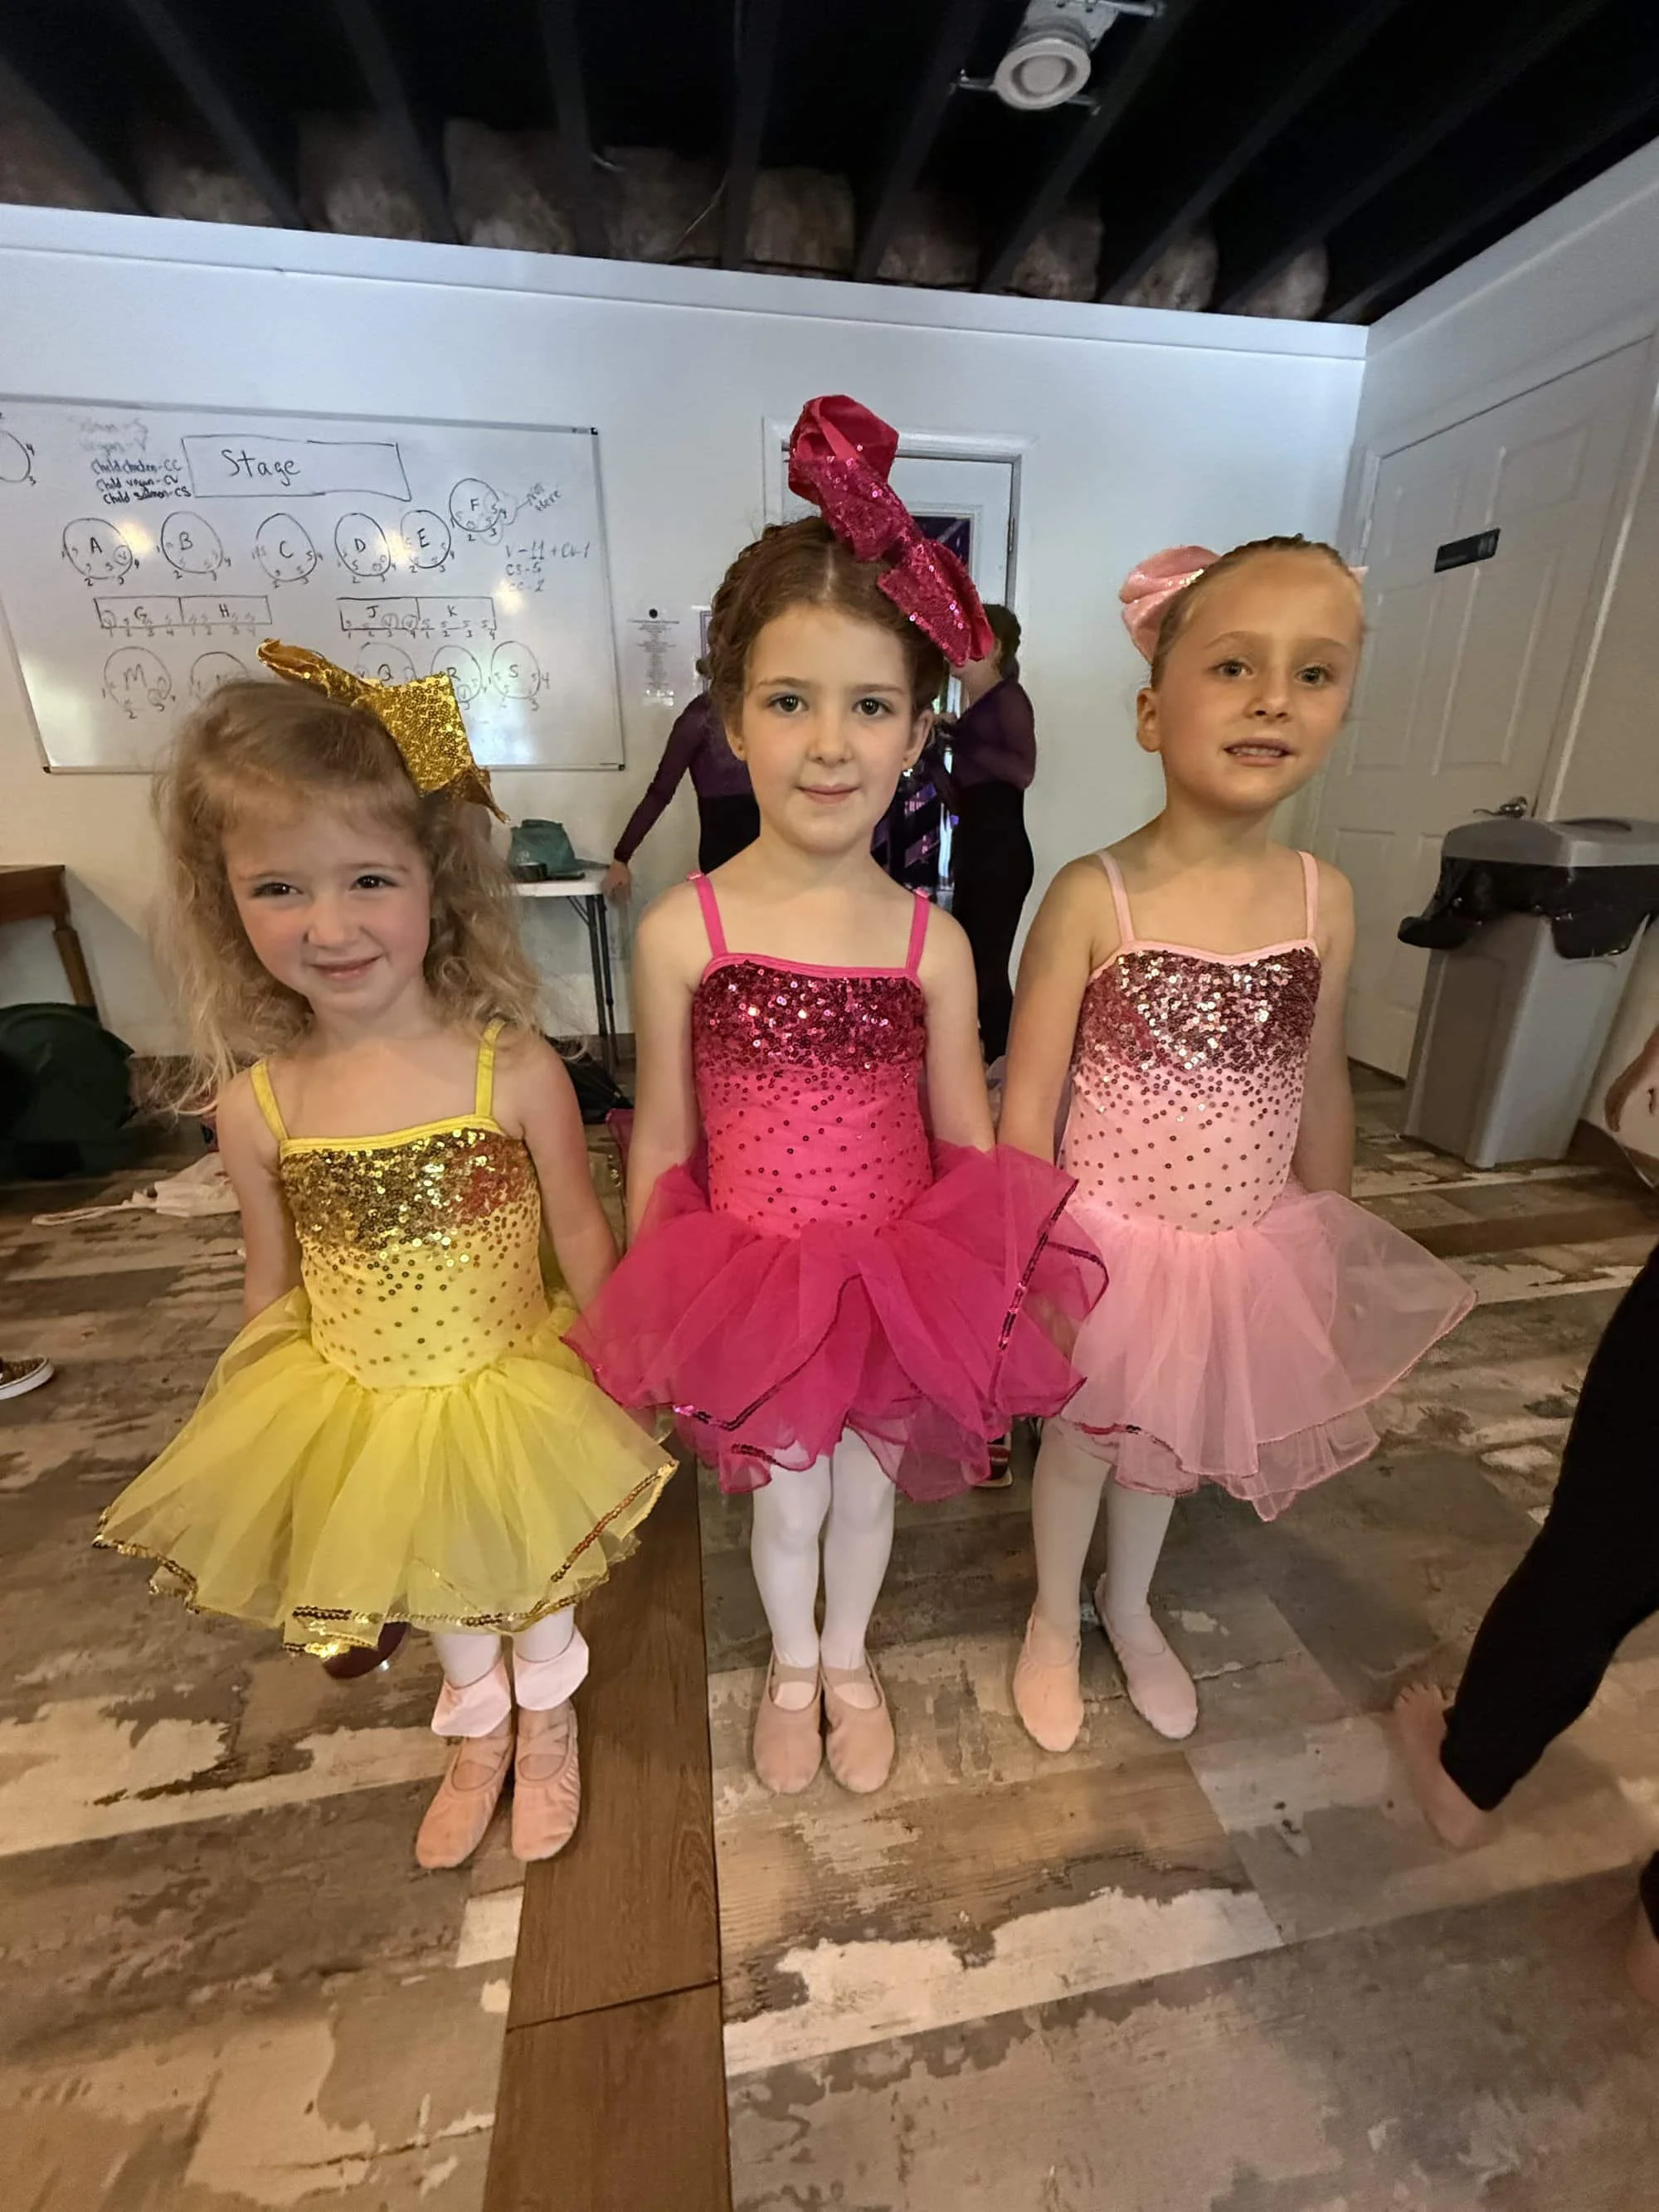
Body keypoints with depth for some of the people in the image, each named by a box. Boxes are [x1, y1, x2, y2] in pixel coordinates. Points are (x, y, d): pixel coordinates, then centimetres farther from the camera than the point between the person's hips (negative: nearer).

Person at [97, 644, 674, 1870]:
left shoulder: (515, 1070, -24)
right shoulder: (256, 1104, -15)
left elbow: (584, 1241, -14)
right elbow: (274, 1286, -2)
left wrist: (617, 1390, -7)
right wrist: (260, 1434, 8)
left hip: (515, 1400, -3)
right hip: (360, 1418, 3)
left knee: (530, 1583, 20)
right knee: (442, 1597, 27)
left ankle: (547, 1725, 57)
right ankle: (479, 1734, 61)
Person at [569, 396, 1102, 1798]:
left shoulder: (933, 940, -12)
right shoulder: (682, 931, -15)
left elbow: (969, 1145, -3)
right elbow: (662, 1146, -7)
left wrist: (997, 1311, 2)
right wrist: (651, 1327, 1)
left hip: (901, 1285, 1)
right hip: (748, 1292, -1)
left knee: (867, 1489, 24)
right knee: (787, 1499, 22)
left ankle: (849, 1664, 59)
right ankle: (791, 1669, 58)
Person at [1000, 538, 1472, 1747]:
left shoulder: (1325, 898, -6)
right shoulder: (1093, 896, -19)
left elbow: (1322, 1089, 4)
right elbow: (1029, 1103, -15)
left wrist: (1328, 1258, 11)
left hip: (1251, 1250, 4)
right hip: (1113, 1246, -3)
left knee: (1168, 1447, 26)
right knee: (1083, 1441, 20)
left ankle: (1131, 1605, 58)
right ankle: (1055, 1620, 52)